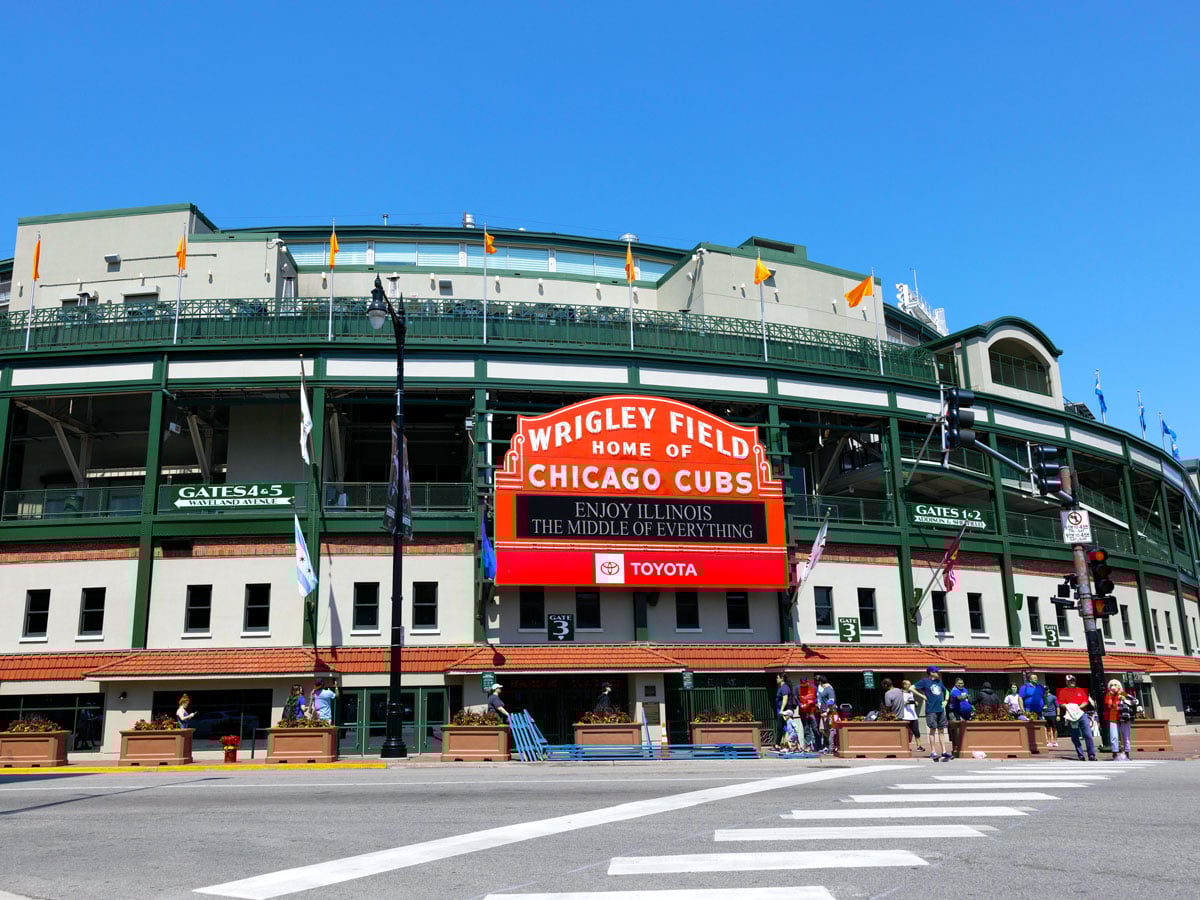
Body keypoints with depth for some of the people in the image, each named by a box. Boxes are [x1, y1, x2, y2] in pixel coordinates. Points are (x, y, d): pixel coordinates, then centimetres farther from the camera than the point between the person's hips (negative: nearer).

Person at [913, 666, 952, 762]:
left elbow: (946, 691, 28)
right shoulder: (925, 681, -3)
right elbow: (912, 688, -7)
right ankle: (933, 752, 2)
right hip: (931, 710, -6)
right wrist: (923, 696, -9)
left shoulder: (939, 681, 14)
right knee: (933, 729, -3)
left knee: (941, 730, 7)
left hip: (941, 709, 6)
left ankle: (944, 752, 10)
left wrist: (945, 701, 13)